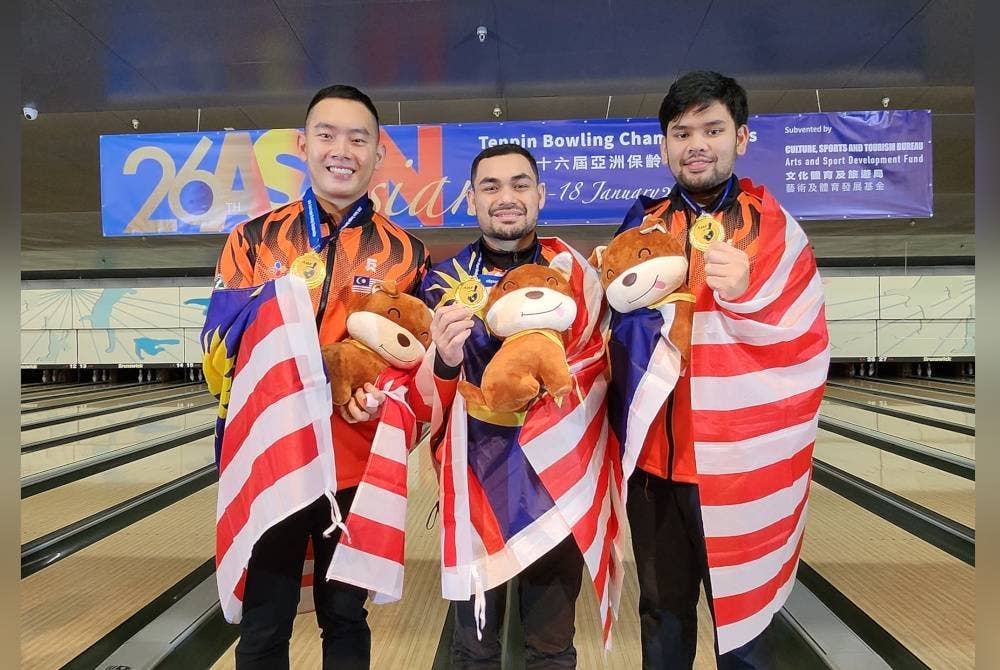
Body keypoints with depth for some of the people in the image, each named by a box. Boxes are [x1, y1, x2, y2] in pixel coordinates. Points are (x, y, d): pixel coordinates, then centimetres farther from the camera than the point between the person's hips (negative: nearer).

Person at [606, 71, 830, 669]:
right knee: (663, 619, 19)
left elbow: (806, 347, -11)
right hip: (653, 460, 4)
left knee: (741, 619, 13)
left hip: (739, 462, -3)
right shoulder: (641, 228, 6)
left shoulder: (773, 227, -4)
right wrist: (612, 292, -7)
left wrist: (747, 294, -27)